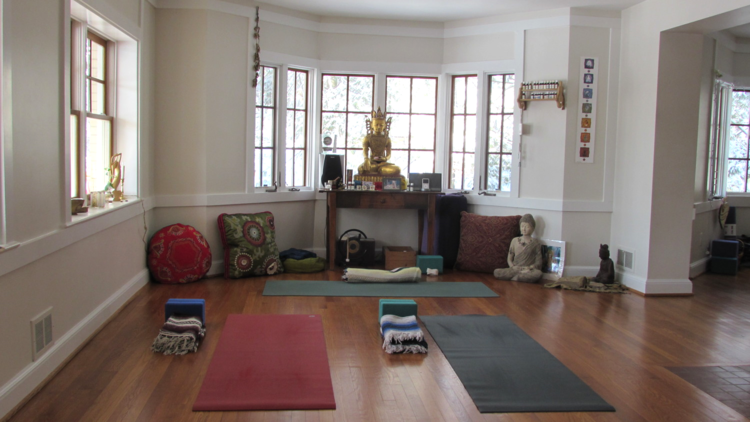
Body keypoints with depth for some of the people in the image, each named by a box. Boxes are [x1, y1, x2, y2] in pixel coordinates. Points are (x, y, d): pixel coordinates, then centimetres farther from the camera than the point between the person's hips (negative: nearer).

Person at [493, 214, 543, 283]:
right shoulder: (515, 241, 13)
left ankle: (513, 278, -26)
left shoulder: (535, 243, 6)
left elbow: (538, 262, 3)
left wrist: (529, 268, -16)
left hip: (528, 270, -2)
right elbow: (509, 259, 13)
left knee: (538, 273, -38)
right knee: (496, 272, -25)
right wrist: (513, 267, -8)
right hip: (515, 269, 2)